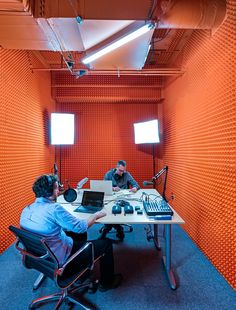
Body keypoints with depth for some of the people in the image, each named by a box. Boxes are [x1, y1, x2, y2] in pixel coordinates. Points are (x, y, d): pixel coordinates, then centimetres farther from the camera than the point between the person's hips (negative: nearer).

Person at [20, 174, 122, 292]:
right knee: (106, 243, 2)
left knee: (79, 234, 28)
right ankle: (107, 282, 25)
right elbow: (81, 227, -24)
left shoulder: (26, 209, -6)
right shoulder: (54, 208, -31)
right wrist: (95, 216, -7)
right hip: (60, 259, -8)